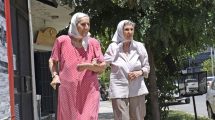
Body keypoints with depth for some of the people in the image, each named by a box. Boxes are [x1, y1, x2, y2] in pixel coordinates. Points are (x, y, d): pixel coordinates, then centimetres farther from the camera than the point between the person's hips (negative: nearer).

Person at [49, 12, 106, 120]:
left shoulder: (93, 43, 1)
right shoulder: (62, 40, -1)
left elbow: (103, 66, 2)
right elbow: (52, 61, 12)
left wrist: (89, 66, -15)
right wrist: (55, 75, -4)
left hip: (89, 92, 0)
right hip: (68, 92, 1)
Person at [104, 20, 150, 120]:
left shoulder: (139, 46, 4)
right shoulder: (113, 47, 0)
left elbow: (147, 67, 10)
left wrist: (139, 72, -8)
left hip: (137, 89, 2)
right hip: (119, 89, -2)